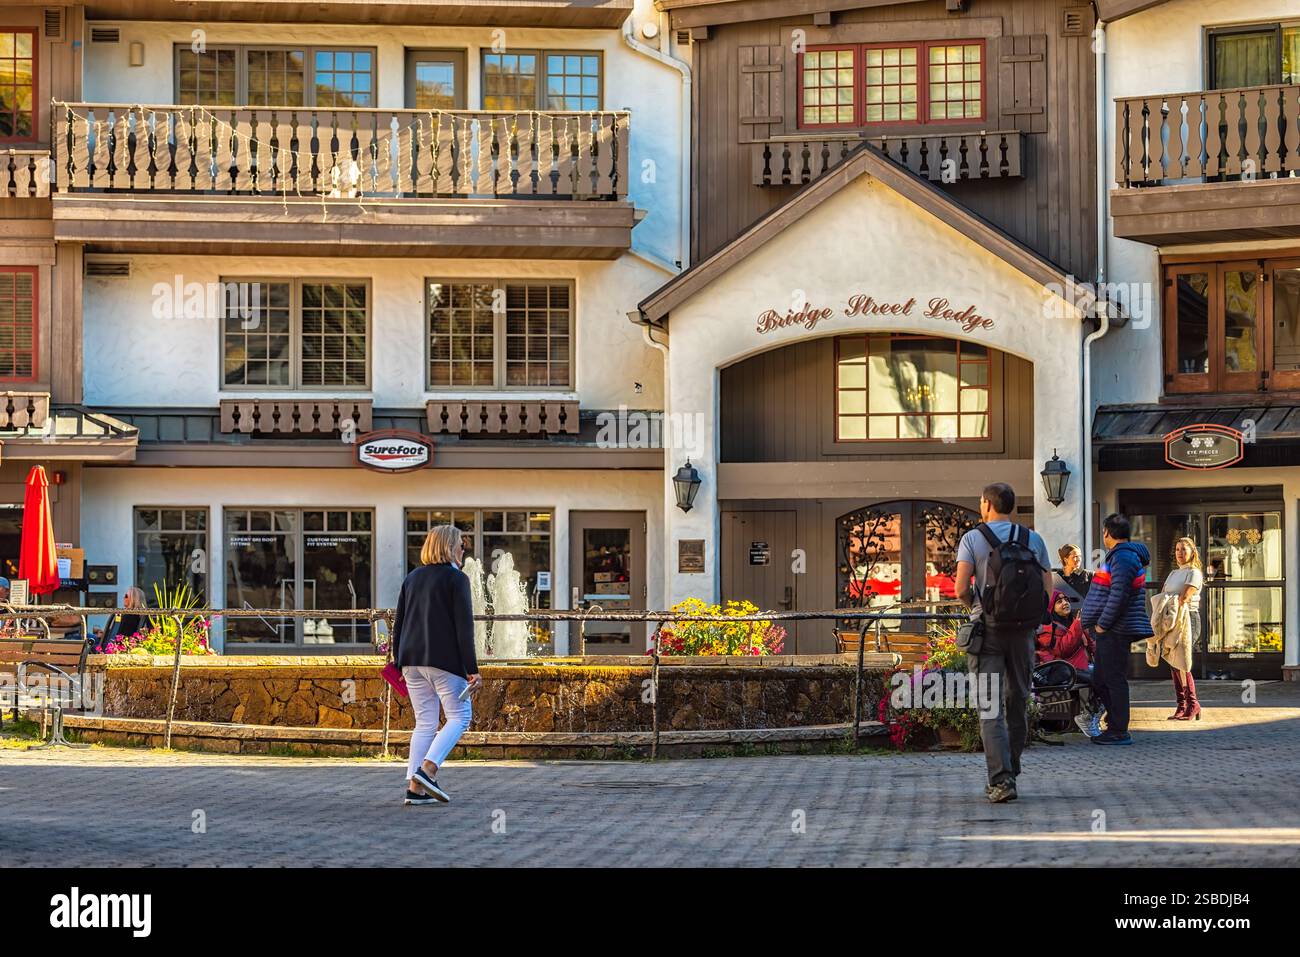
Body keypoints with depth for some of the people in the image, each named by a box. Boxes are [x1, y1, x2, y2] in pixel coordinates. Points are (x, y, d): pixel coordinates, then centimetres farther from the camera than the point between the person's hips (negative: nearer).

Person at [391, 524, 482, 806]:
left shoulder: (412, 578, 15)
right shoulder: (456, 578, -4)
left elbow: (398, 623, 16)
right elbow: (464, 626, -9)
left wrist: (399, 662, 22)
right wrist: (472, 669, -9)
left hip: (412, 659, 6)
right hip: (443, 659, -6)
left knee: (424, 722, 10)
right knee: (459, 715, 2)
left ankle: (415, 787, 1)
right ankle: (427, 769, -16)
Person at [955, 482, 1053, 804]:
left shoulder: (973, 539, -3)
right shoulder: (1034, 540, 6)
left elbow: (961, 589, -11)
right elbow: (1048, 591, 3)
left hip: (988, 629, -3)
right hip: (1023, 631, 3)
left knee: (990, 707, -5)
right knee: (1017, 702, 15)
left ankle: (1001, 780, -17)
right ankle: (1009, 774, 23)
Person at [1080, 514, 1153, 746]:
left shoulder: (1122, 558, -15)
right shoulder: (1119, 555, 20)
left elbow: (1118, 596, -23)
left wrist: (1102, 624, -17)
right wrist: (1098, 625, 20)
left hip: (1114, 631, -11)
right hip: (1110, 631, 11)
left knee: (1114, 679, -7)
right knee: (1100, 680, 14)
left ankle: (1119, 731, -4)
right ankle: (1115, 725, 19)